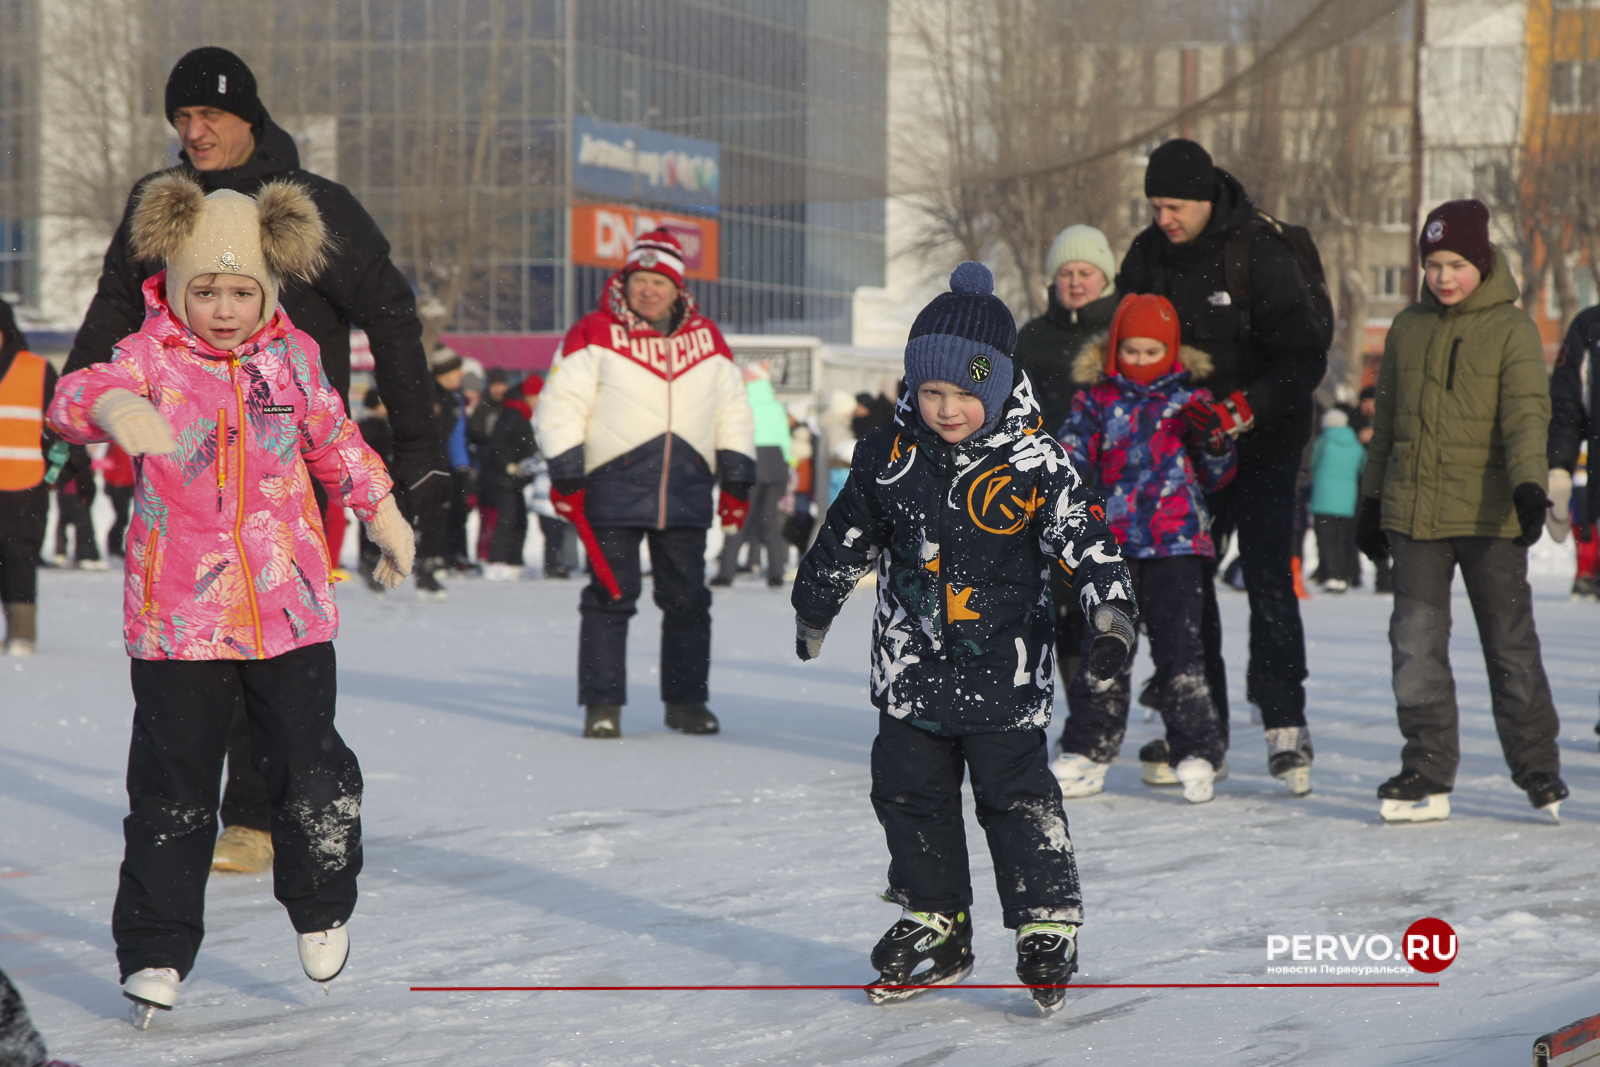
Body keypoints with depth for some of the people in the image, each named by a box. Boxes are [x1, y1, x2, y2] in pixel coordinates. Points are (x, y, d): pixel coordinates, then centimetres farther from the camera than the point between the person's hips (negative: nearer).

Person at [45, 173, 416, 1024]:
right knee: (172, 789, 2)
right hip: (177, 610, -2)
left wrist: (381, 510, 28)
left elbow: (332, 437, 22)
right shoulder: (151, 356, -7)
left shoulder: (292, 356, 4)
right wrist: (112, 405, -49)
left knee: (311, 769, 4)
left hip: (289, 604, 2)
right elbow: (76, 397, -26)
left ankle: (321, 909, 29)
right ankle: (156, 950, 12)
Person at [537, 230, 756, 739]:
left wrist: (736, 482, 12)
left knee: (687, 599, 7)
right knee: (611, 596, -4)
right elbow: (560, 405, -2)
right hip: (614, 487, -3)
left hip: (686, 493, 4)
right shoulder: (595, 334, -2)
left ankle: (686, 700, 17)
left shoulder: (707, 339, 11)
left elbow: (733, 413, 17)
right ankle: (602, 705, 2)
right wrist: (565, 477, -8)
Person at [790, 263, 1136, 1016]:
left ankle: (1047, 929, 8)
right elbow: (846, 538, 14)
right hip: (912, 666, 4)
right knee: (912, 795, 10)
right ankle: (934, 925, 24)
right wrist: (814, 605, 25)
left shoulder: (1035, 465, -12)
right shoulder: (888, 457, 0)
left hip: (1006, 671, -4)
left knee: (1018, 800, -3)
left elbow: (1087, 539, -13)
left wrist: (1111, 614, -26)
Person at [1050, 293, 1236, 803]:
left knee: (1179, 647, -5)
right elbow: (1073, 454, 10)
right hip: (1112, 541, 1)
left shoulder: (1190, 399, 9)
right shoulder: (1098, 399, 9)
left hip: (1176, 542, -1)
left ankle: (1196, 753, 1)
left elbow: (1214, 476, 12)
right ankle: (1086, 752, 12)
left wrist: (1217, 442, -7)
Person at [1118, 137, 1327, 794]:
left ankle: (1284, 726, -8)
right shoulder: (1146, 258, 2)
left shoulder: (1258, 255, -14)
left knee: (1267, 578, -11)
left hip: (1262, 446, -5)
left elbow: (1307, 357, -18)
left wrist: (1244, 408, -30)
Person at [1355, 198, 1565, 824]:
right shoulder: (1407, 329, 13)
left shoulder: (1511, 328, -1)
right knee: (1416, 644, -3)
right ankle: (1427, 774, 3)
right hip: (1414, 513, 4)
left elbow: (1527, 412, -12)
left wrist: (1529, 485, -27)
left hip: (1490, 515, -3)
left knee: (1510, 643, 3)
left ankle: (1537, 768, 16)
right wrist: (1371, 500, 19)